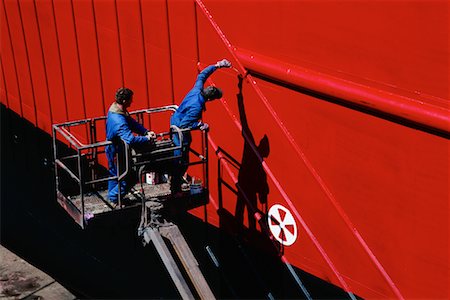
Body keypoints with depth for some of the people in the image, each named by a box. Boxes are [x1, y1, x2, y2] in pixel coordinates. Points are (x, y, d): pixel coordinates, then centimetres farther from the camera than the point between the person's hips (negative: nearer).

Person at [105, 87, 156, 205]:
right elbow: (131, 139, -43)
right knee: (126, 180, 5)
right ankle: (114, 200, 21)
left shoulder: (115, 109, -4)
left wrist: (147, 132, -11)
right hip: (117, 153, -10)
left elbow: (133, 123, 2)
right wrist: (147, 139, -29)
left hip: (112, 150, 10)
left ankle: (112, 197, 43)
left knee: (114, 175, 27)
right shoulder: (119, 121, -36)